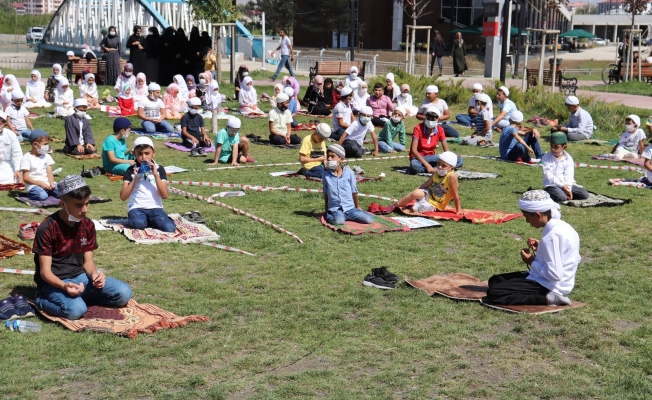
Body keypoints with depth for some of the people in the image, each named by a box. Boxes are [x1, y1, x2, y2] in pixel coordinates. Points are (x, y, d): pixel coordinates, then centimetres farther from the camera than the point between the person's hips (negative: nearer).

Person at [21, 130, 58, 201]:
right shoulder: (27, 158, -4)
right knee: (42, 195, -36)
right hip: (33, 185, -5)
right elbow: (25, 178, -8)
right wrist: (40, 183, -19)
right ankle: (31, 194, -5)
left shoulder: (46, 156, 13)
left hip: (47, 184, 5)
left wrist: (52, 183, -16)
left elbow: (49, 173, 6)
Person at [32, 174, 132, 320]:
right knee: (75, 309, -35)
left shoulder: (88, 225, 1)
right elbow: (45, 271, -17)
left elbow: (88, 260, 6)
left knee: (124, 293, -13)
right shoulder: (47, 228, -17)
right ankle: (42, 299, -5)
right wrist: (64, 286, -37)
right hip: (54, 282, -5)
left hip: (79, 277, 5)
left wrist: (95, 274, -18)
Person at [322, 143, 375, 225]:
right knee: (338, 221, -36)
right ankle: (328, 216, -4)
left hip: (350, 208, 2)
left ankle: (348, 216, 5)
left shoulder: (349, 173, -2)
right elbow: (326, 194, 9)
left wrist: (357, 207, 15)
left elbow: (354, 192, 7)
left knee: (369, 219, -17)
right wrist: (326, 211, 12)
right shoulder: (326, 175, 0)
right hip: (335, 209, -2)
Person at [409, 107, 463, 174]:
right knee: (414, 164, -43)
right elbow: (413, 150, -23)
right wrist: (427, 165, -33)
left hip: (431, 157, 5)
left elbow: (446, 150, -5)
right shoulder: (418, 128, -15)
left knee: (459, 160, -13)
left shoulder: (439, 129, -2)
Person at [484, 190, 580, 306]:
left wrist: (532, 262, -10)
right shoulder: (562, 226, 5)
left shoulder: (552, 235, -23)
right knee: (495, 280, 15)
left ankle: (545, 299, -16)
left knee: (494, 292, -19)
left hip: (548, 286, -10)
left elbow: (554, 274, -26)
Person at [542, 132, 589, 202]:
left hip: (566, 185, 4)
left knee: (584, 194, -13)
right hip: (551, 185, -4)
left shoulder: (568, 159, 3)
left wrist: (568, 189, -20)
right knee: (561, 197, -34)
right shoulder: (546, 158, -3)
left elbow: (568, 176, -4)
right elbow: (548, 175, -11)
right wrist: (562, 185, -19)